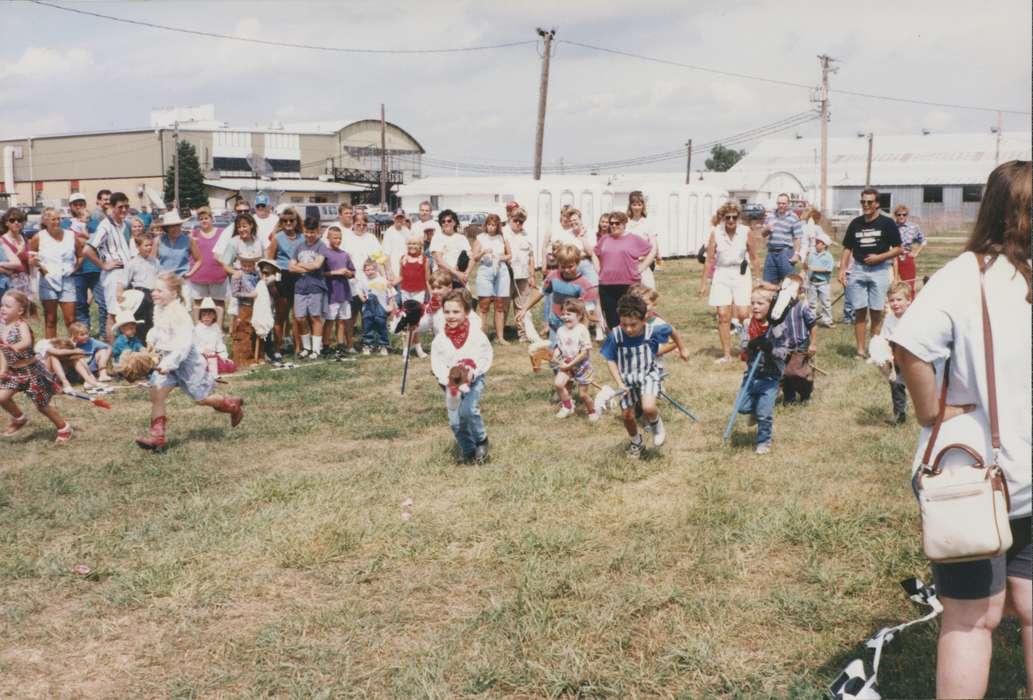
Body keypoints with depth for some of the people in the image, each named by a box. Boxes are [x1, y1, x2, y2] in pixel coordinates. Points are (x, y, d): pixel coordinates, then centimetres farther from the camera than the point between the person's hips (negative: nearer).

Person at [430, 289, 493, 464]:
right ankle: (468, 451, 25)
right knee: (455, 421, 1)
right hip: (451, 383, 3)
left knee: (468, 410, -25)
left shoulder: (477, 335, -14)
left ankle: (481, 440, 2)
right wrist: (449, 380, -27)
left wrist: (473, 371, -28)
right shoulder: (440, 339, -10)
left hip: (474, 379, -3)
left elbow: (485, 358, -10)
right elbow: (437, 364, -11)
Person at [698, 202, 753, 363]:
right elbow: (710, 260, 1)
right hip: (722, 276, 0)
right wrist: (704, 282, 2)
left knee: (743, 314, -11)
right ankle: (726, 354, 6)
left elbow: (753, 256, 4)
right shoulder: (715, 234, -4)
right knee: (723, 316, -2)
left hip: (741, 275, 0)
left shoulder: (745, 232, -4)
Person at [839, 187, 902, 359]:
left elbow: (897, 249, 0)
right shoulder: (855, 224, 10)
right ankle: (860, 350, 6)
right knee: (859, 312, 2)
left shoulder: (887, 223, -1)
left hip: (880, 269, -3)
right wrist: (842, 269, 2)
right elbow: (847, 248, 14)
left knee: (876, 312, -1)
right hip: (858, 269, 3)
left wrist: (879, 257, -13)